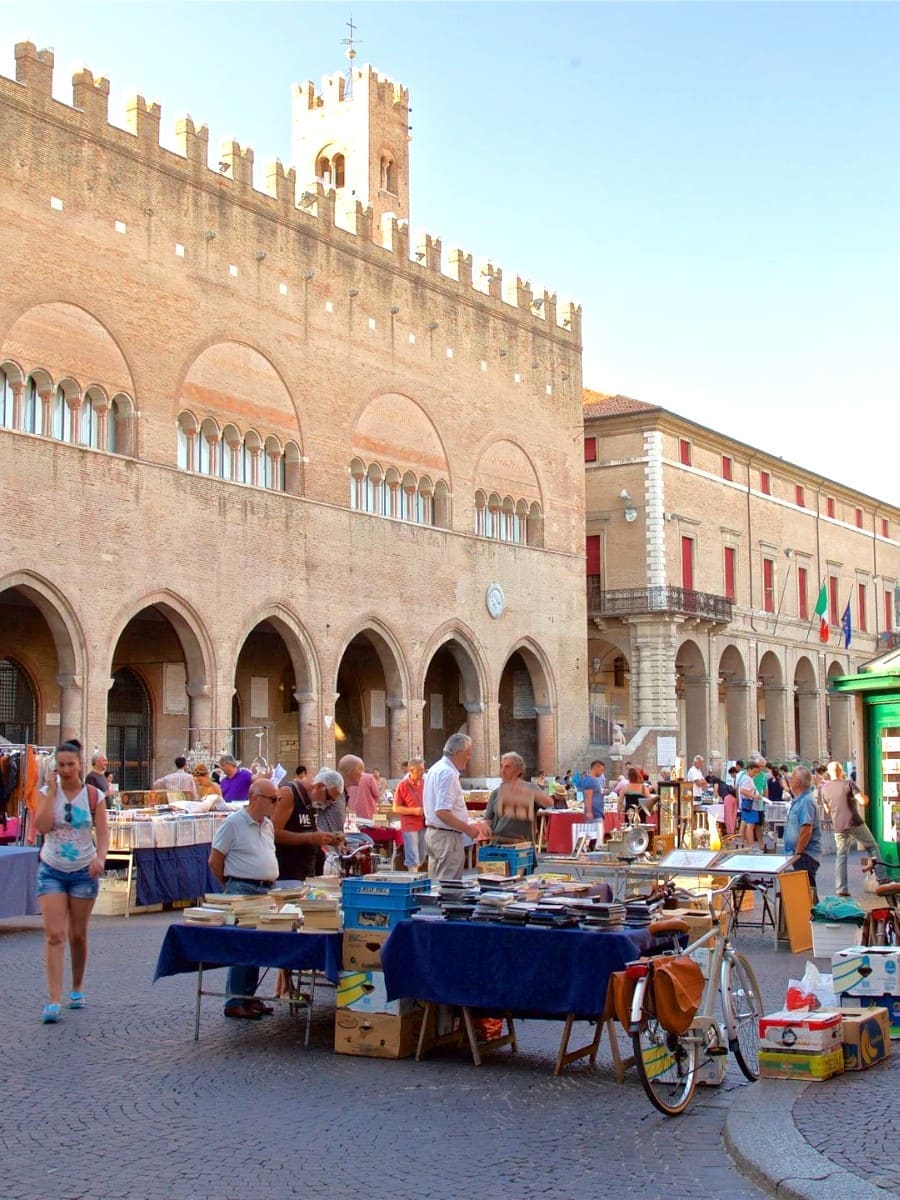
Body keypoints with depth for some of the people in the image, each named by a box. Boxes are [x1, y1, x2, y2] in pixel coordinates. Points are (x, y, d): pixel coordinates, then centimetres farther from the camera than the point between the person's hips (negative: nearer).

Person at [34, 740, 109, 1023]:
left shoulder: (93, 795, -1)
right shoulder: (47, 792, 0)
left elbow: (103, 832, -5)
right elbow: (41, 826, -14)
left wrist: (100, 857, -23)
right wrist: (51, 791, -14)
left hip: (83, 872, 0)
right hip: (51, 870, 0)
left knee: (78, 935, 11)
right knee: (54, 935, -10)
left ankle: (77, 989, 31)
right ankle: (54, 1000, -13)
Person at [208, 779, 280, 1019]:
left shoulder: (268, 825, 13)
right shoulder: (233, 823, -11)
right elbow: (215, 861, -8)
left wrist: (270, 885, 15)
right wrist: (232, 887, 0)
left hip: (267, 891, 8)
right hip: (243, 891, -7)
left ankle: (248, 996, 20)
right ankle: (234, 1002, 0)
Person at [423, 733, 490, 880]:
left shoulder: (436, 769, 14)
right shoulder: (448, 774, -18)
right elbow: (442, 812, -25)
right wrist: (468, 829, -17)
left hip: (432, 833, 10)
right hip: (447, 836, -10)